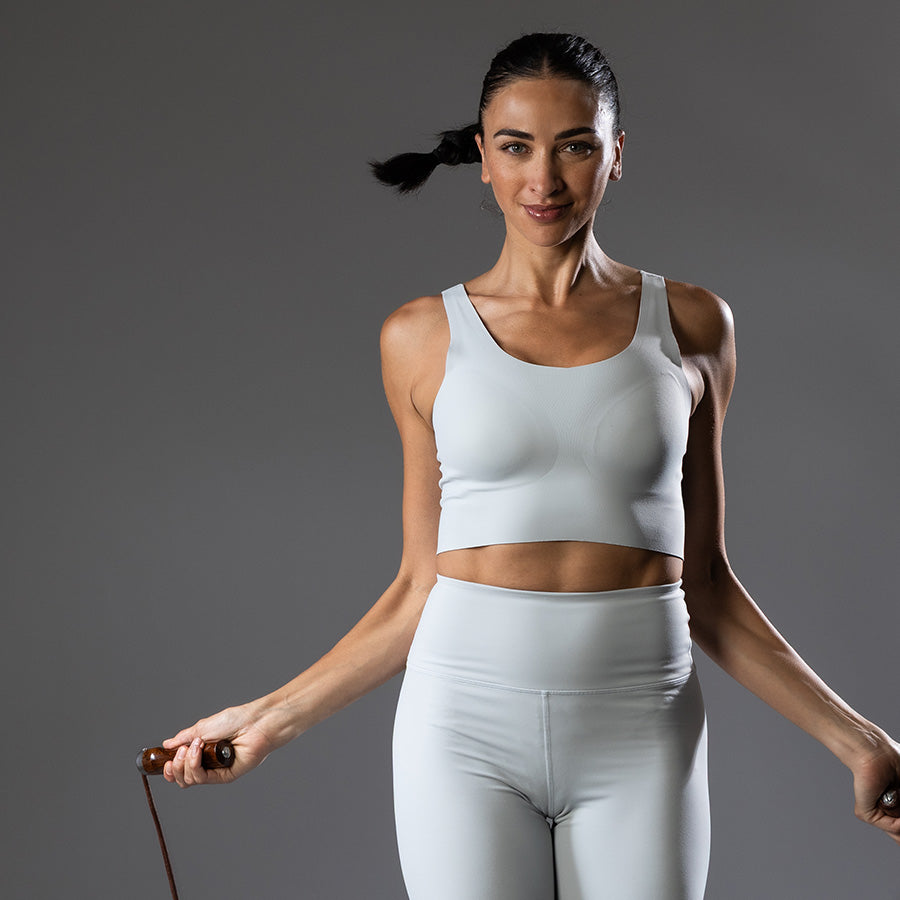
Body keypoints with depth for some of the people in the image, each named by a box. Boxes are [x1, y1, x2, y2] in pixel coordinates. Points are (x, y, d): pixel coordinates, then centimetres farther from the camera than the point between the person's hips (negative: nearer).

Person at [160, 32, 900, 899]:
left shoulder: (689, 325, 5)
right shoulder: (423, 338, 4)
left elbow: (704, 581, 8)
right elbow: (419, 584, 7)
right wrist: (271, 717, 4)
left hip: (639, 732, 1)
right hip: (468, 726, 0)